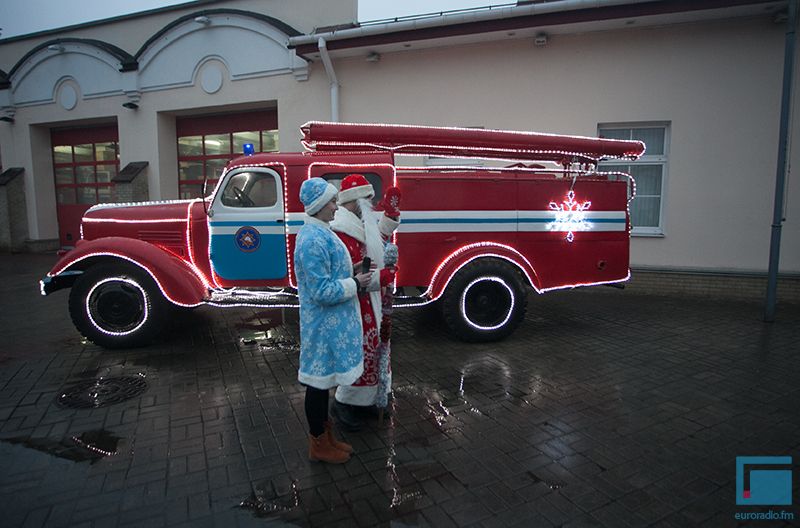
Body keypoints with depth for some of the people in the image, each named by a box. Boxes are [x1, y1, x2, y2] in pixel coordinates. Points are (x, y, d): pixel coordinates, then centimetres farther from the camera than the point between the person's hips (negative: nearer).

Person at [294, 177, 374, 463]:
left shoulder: (320, 232, 10)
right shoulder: (313, 240, -23)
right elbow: (322, 292, -25)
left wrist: (354, 277, 10)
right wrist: (355, 284, -15)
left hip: (331, 322, 10)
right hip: (324, 325, -10)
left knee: (323, 380, 20)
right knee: (319, 381, 5)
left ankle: (326, 437, 35)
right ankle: (319, 445, 23)